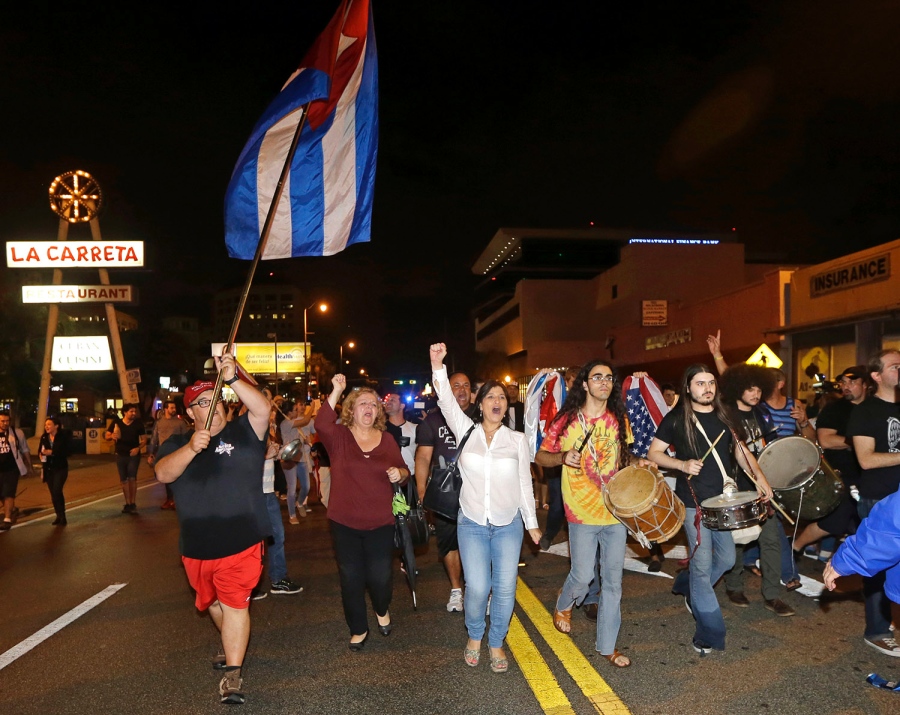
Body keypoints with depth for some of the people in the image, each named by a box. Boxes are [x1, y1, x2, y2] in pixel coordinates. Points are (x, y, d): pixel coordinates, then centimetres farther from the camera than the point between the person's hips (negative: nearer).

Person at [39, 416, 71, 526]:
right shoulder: (44, 437, 3)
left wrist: (52, 452, -20)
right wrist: (42, 453, -13)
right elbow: (40, 451, 7)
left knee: (57, 491, -15)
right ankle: (59, 516, 20)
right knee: (53, 493, 9)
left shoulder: (63, 437, -9)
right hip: (48, 469, 5)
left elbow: (65, 452, -12)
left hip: (60, 468, -5)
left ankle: (62, 517, -8)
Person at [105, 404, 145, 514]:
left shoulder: (138, 424, -5)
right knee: (124, 480, 8)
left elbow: (143, 439, 1)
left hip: (133, 455, -2)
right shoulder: (116, 423, -3)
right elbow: (107, 437, 3)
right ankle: (127, 504, 18)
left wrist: (138, 448, -17)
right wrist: (112, 436, -21)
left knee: (132, 478, -12)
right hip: (120, 455, 3)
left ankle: (132, 503, -2)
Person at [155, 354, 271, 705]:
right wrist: (191, 448, -35)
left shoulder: (242, 432, -5)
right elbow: (163, 473, -17)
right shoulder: (176, 443, 2)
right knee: (212, 603, 24)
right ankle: (232, 644, 49)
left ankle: (232, 673, 6)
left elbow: (262, 408, -24)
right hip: (196, 545, 5)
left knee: (234, 603, -6)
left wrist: (231, 379, -35)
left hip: (240, 541, -4)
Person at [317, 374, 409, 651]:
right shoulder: (339, 437, -4)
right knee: (351, 579, 10)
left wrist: (400, 473, -12)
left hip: (380, 523, 1)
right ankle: (358, 630, 33)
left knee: (380, 577, 4)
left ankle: (382, 611, 39)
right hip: (344, 523, -1)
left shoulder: (387, 441, 4)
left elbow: (404, 472, 12)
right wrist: (336, 391, -30)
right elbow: (321, 424, -26)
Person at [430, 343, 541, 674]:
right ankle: (474, 637, 24)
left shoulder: (517, 439, 3)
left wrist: (532, 522, 10)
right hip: (472, 524, -1)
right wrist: (437, 365, -27)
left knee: (505, 588, 0)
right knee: (477, 587, -6)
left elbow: (524, 483, 8)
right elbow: (447, 401, -14)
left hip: (508, 525, 1)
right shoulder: (466, 431, 1)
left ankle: (496, 644, 24)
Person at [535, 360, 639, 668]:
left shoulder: (618, 420, 4)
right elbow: (540, 456, -3)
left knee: (613, 580, 9)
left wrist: (637, 462, -2)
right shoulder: (567, 421, -8)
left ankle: (607, 645, 25)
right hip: (582, 512, -4)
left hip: (616, 510, 4)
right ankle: (564, 604, 38)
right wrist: (563, 457, -22)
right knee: (583, 576, 3)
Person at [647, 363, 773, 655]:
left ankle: (687, 587, 40)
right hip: (693, 502, -5)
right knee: (702, 566, -3)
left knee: (726, 559, 14)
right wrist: (683, 464, -20)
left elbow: (741, 450, 13)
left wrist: (760, 478, -2)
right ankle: (709, 634, 11)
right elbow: (653, 453, -5)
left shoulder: (724, 416, 7)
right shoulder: (676, 419, -7)